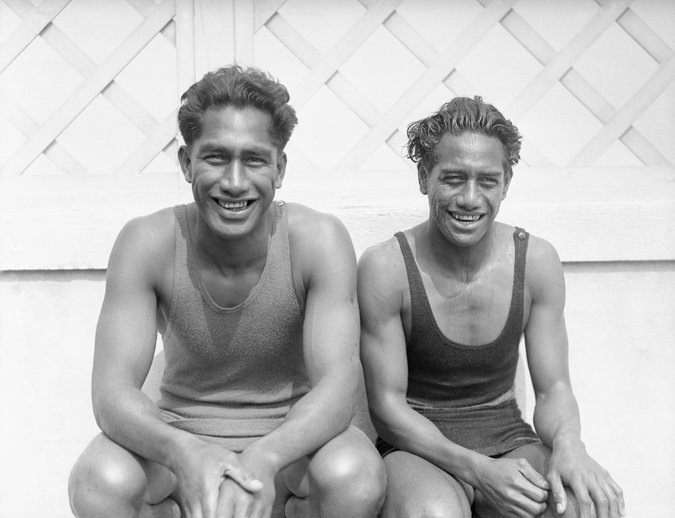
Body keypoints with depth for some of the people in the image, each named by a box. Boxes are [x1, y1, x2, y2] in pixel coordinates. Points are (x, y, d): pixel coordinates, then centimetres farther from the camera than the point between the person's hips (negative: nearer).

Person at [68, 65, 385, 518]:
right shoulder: (146, 242, -15)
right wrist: (182, 452, -42)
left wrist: (265, 458, -44)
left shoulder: (320, 239, -17)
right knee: (99, 482, -30)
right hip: (180, 441, 0)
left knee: (356, 476, -31)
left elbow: (337, 386, -24)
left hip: (289, 439, 0)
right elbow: (112, 391, -20)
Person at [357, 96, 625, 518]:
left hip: (509, 440, 3)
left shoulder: (537, 261, -3)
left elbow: (553, 387, 2)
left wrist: (568, 443, -22)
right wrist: (475, 470, -24)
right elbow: (386, 404, -10)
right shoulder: (385, 267, -14)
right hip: (420, 447, -2)